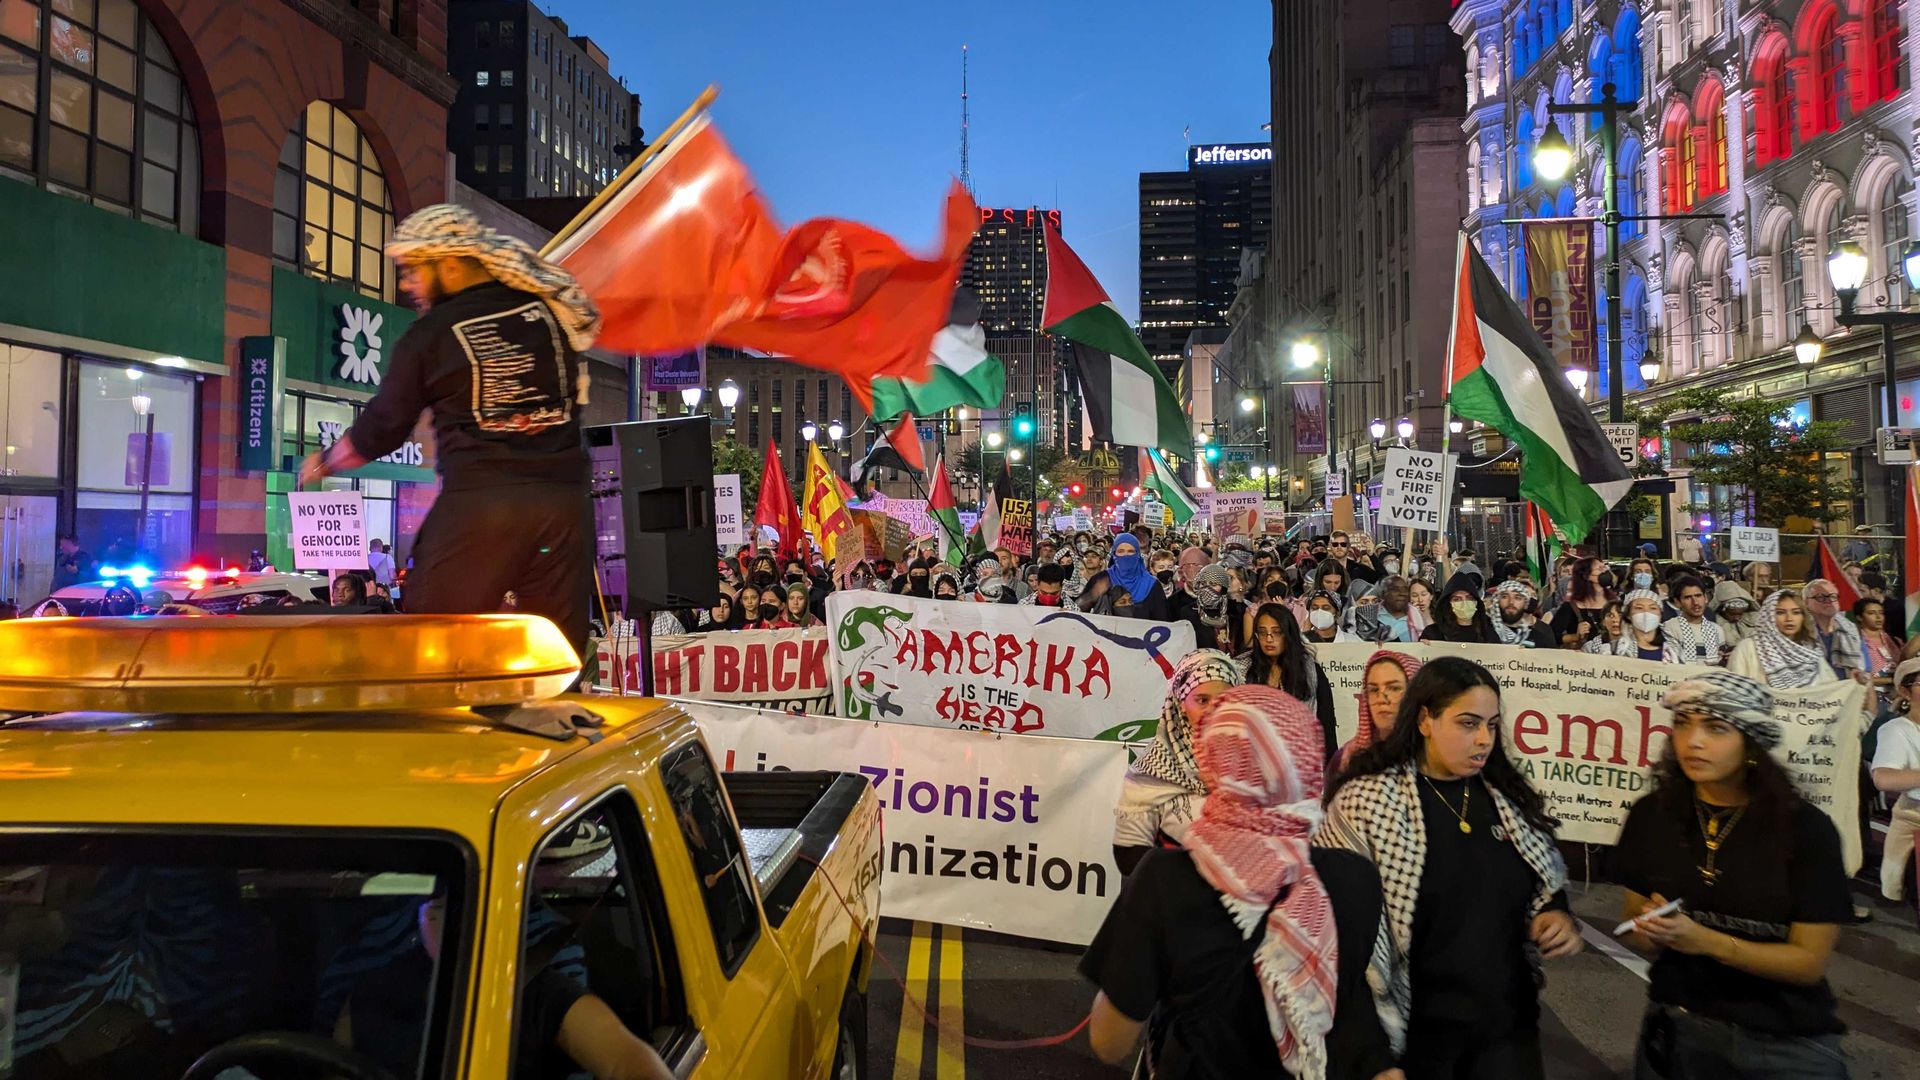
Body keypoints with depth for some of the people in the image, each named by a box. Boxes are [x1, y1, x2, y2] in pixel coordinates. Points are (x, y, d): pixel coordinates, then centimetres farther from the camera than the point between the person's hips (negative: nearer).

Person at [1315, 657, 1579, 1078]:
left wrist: (1556, 916, -4)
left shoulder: (1508, 797, 3)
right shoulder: (1364, 804, -15)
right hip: (1417, 1032, -5)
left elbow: (1547, 883, 17)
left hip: (1509, 1022, 5)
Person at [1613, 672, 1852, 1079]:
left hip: (1787, 1044, -2)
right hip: (1675, 1026, 3)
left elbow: (1809, 961, -13)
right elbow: (1633, 922, 3)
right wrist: (1652, 930, -19)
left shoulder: (1807, 829, -15)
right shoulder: (1652, 814, -7)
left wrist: (1707, 941, -26)